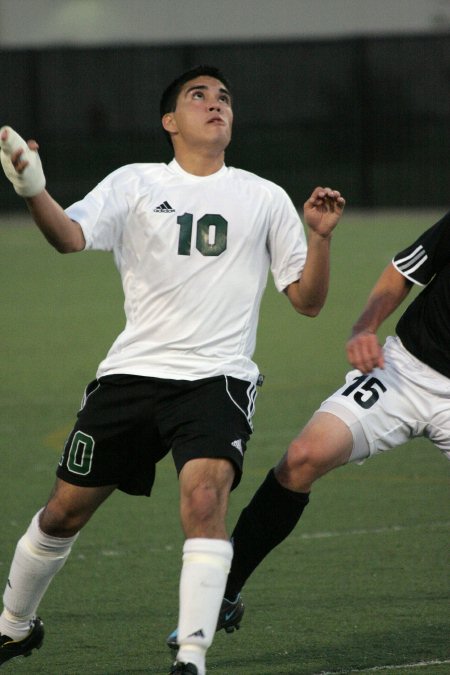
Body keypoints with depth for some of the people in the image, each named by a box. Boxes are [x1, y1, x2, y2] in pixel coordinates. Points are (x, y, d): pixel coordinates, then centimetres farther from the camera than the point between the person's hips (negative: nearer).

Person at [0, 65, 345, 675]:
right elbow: (71, 237, -10)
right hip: (131, 373, 1)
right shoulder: (135, 184, 7)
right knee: (64, 511, 7)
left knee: (205, 495, -27)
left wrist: (319, 237, -7)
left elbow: (307, 300, 11)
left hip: (217, 379, -1)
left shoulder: (265, 198, 10)